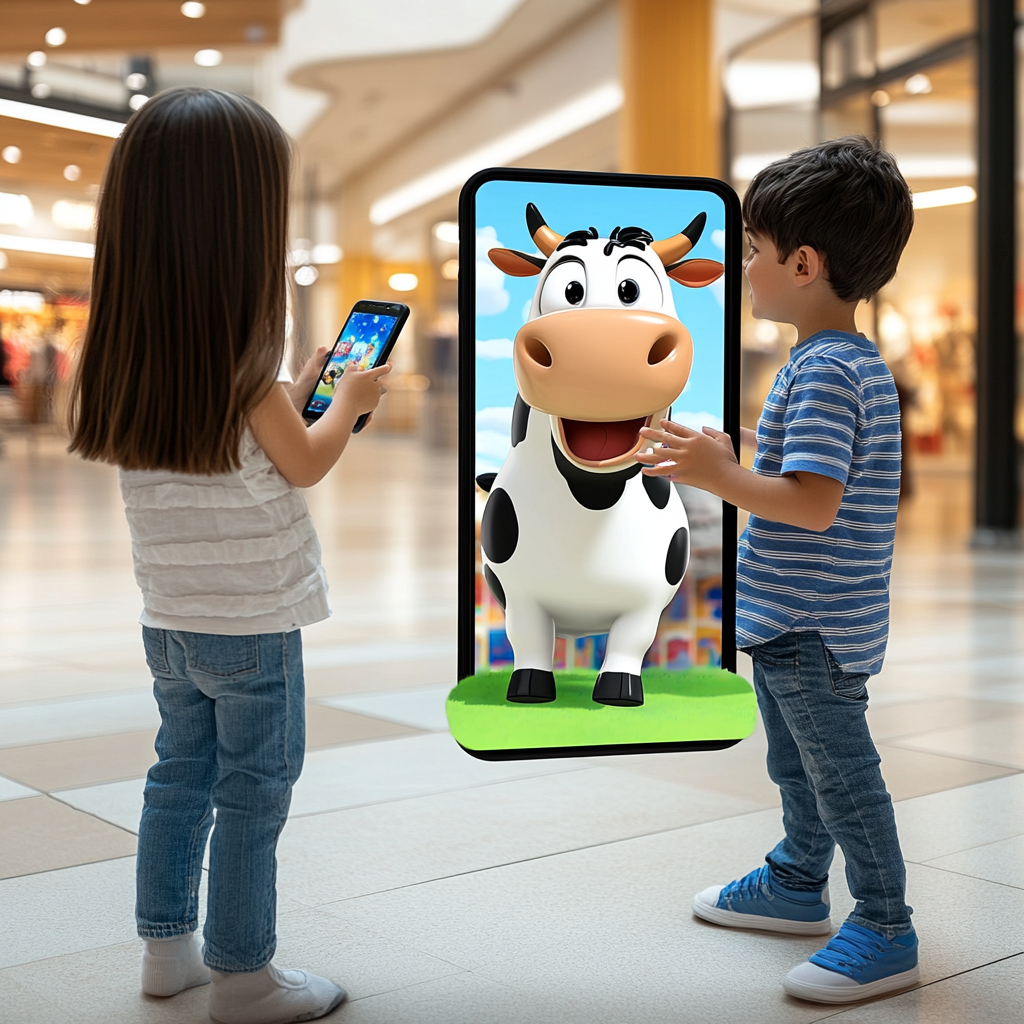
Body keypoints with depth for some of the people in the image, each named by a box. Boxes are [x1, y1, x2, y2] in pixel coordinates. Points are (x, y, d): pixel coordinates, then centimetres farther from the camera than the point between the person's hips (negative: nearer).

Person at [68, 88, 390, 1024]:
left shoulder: (128, 357, 0)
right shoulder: (246, 365, -20)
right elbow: (306, 464, -6)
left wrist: (298, 391, 16)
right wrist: (350, 400, 11)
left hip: (169, 618, 7)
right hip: (251, 621, -7)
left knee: (182, 776, 19)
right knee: (253, 794, 5)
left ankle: (168, 947, 30)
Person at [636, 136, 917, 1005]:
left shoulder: (824, 372, -24)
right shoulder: (854, 359, 9)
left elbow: (813, 505, -31)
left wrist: (719, 477, -26)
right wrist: (736, 459, 11)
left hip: (815, 629, -10)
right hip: (794, 618, 10)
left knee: (842, 773, 2)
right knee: (798, 762, 24)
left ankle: (886, 933, 16)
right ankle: (798, 883, 42)